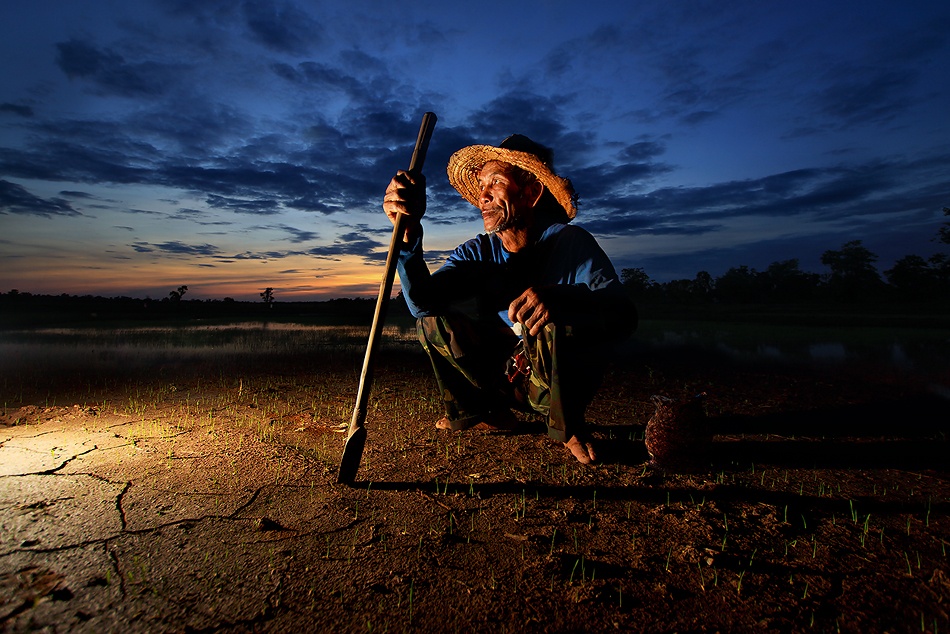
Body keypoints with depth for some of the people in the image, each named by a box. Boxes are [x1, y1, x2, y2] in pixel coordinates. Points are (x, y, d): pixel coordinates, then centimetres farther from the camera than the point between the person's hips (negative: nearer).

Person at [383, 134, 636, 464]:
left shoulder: (570, 242, -19)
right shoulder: (477, 252, -7)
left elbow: (624, 317, -31)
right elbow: (422, 303, -23)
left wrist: (559, 297, -50)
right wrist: (409, 232, -38)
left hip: (566, 383, -4)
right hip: (505, 375, 5)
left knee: (548, 321, -34)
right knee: (431, 318, -5)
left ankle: (569, 426, -6)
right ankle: (488, 413, 11)